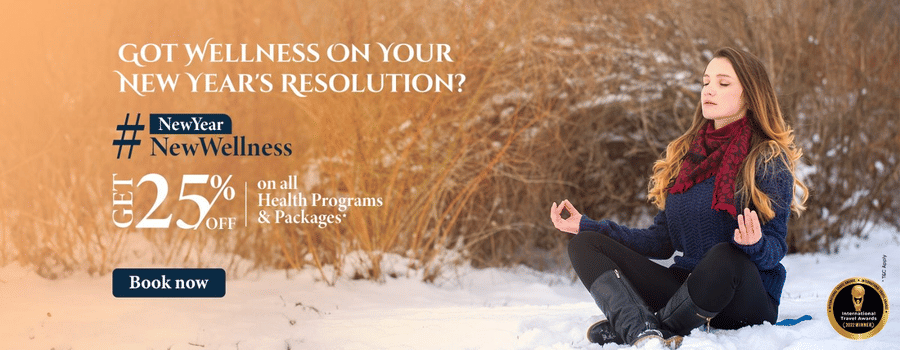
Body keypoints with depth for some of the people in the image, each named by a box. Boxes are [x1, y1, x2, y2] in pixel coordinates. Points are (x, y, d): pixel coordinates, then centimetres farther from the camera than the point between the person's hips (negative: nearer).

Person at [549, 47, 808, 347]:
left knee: (724, 257, -40)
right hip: (686, 285, 6)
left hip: (749, 303, -5)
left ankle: (621, 329, -20)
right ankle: (642, 333, -34)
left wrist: (755, 244, -34)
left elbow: (775, 250, -10)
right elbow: (661, 241, 13)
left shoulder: (768, 160, -3)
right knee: (584, 244, -7)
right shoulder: (681, 156, 14)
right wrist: (587, 226, 7)